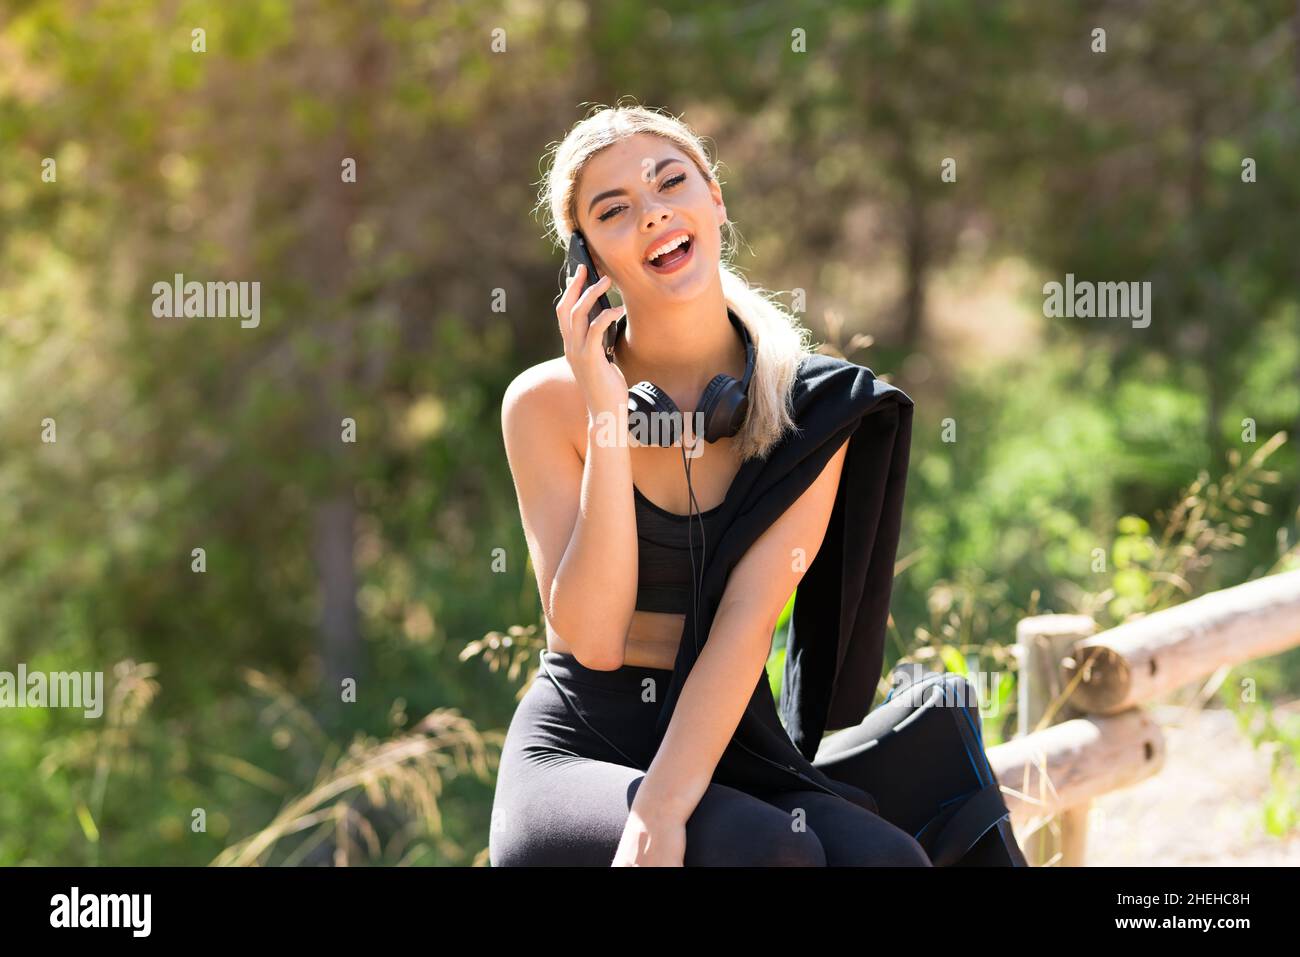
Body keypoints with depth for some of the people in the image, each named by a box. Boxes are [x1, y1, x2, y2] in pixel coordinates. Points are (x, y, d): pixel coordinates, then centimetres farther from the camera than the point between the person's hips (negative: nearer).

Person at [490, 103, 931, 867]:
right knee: (768, 850, -32)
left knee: (884, 855, -30)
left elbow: (750, 617, -13)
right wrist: (608, 420, -16)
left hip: (724, 749, 2)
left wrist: (660, 809, -26)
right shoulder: (549, 402, -2)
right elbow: (593, 637, -12)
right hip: (577, 756, -2)